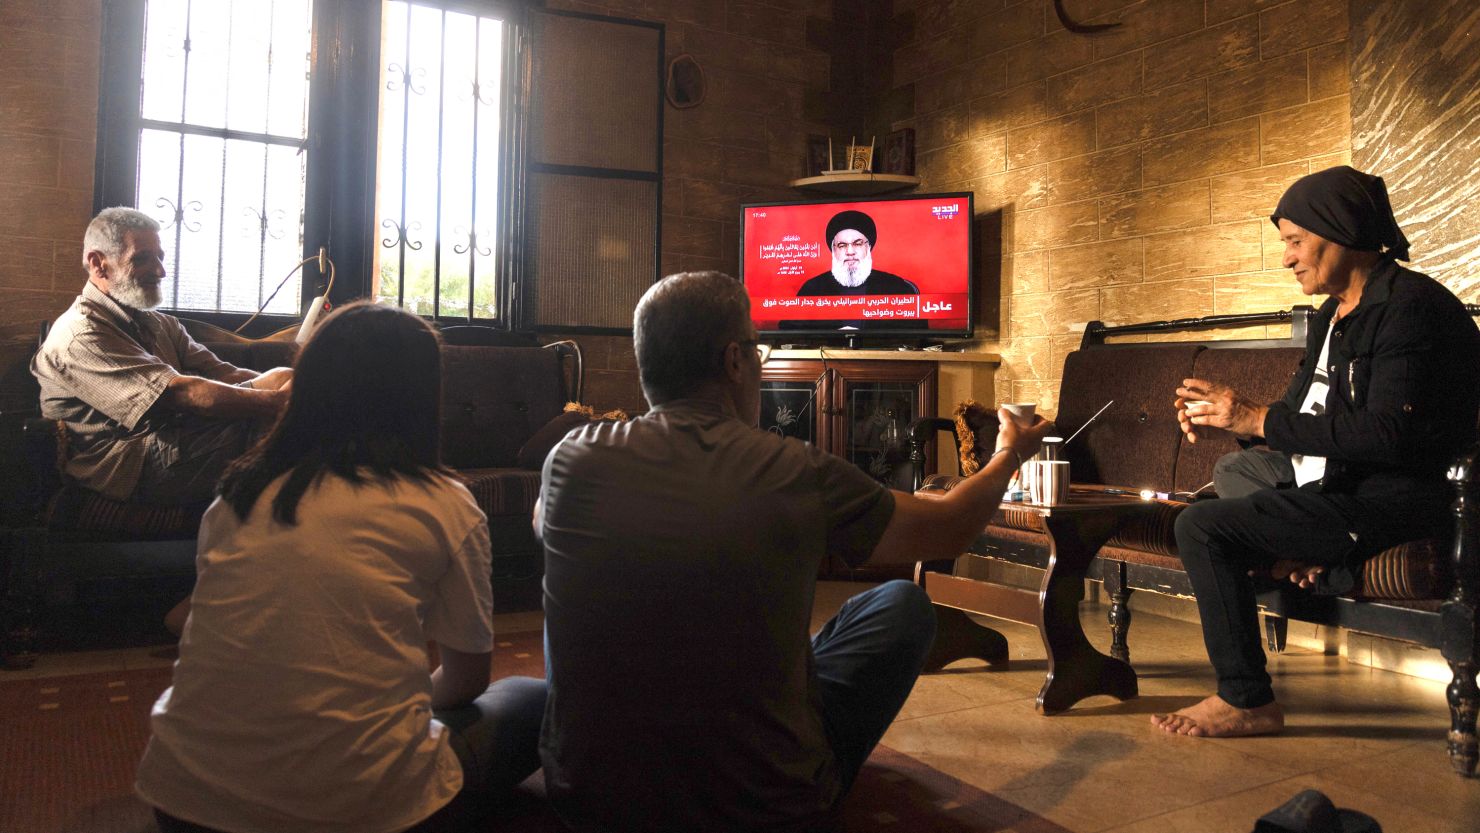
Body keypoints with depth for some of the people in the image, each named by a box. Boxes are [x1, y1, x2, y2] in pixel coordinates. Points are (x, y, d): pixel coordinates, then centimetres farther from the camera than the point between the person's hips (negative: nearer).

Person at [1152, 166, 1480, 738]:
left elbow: (1387, 434, -27)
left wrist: (1260, 419, -23)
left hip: (1385, 498, -11)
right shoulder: (1335, 315, 13)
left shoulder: (1410, 305, -17)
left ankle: (1247, 701, -9)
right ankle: (1305, 555, -1)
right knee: (1233, 468, 28)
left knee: (1202, 527, -21)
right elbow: (1299, 410, 16)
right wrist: (1223, 417, -3)